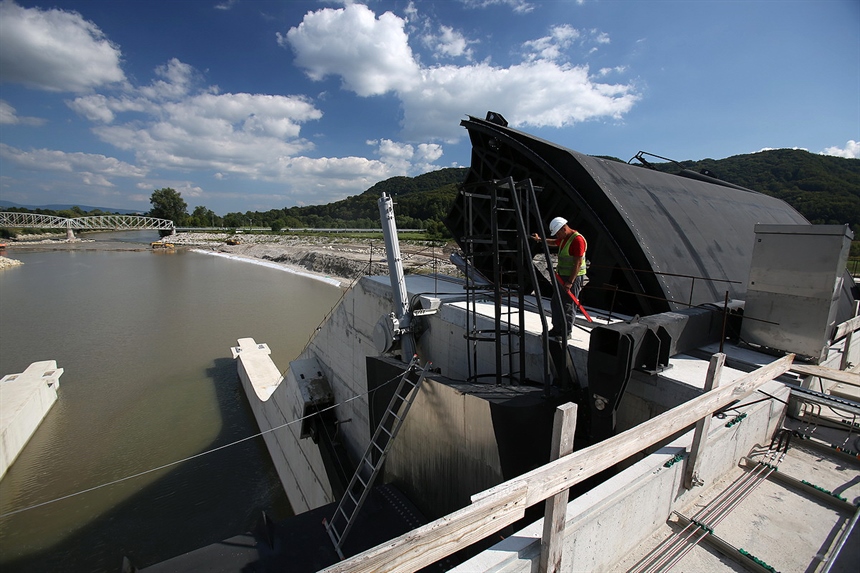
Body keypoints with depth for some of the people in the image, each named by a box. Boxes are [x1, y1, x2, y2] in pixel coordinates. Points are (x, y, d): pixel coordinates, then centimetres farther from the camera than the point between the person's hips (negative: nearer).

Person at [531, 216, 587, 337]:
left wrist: (570, 282, -24)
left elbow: (578, 263, -23)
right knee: (556, 302, 15)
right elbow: (554, 242, 34)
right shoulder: (564, 238, 9)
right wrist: (540, 239, 27)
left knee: (568, 305, -1)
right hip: (561, 275, 10)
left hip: (573, 277, -10)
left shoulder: (577, 240, -20)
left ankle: (567, 332, 11)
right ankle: (557, 329, 26)